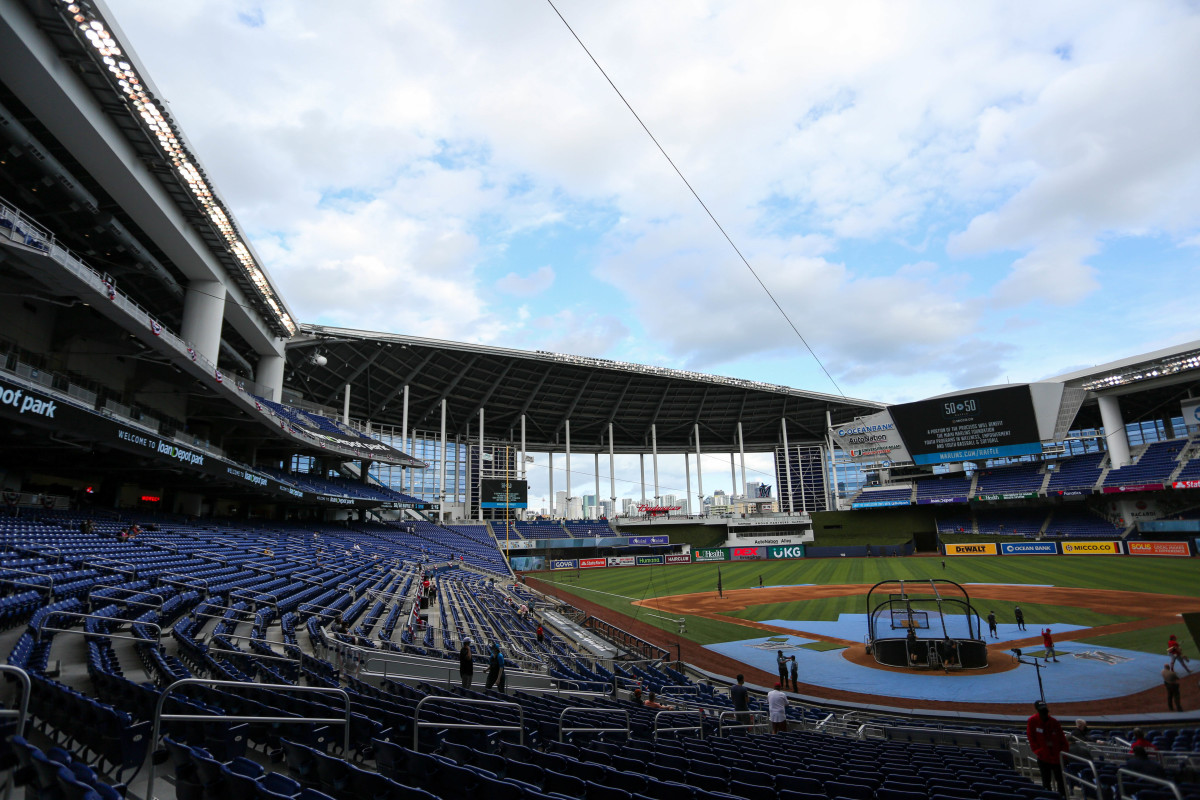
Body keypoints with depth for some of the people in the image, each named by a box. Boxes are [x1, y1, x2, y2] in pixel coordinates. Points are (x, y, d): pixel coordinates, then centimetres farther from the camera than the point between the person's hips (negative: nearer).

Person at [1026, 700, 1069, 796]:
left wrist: (1064, 751, -6)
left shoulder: (1054, 722, -2)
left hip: (1057, 757, 3)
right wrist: (1038, 751, -11)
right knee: (1046, 782, 2)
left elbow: (1062, 738, 4)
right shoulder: (1032, 721, -9)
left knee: (1060, 780, 14)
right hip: (1043, 757, -3)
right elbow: (1031, 739, -7)